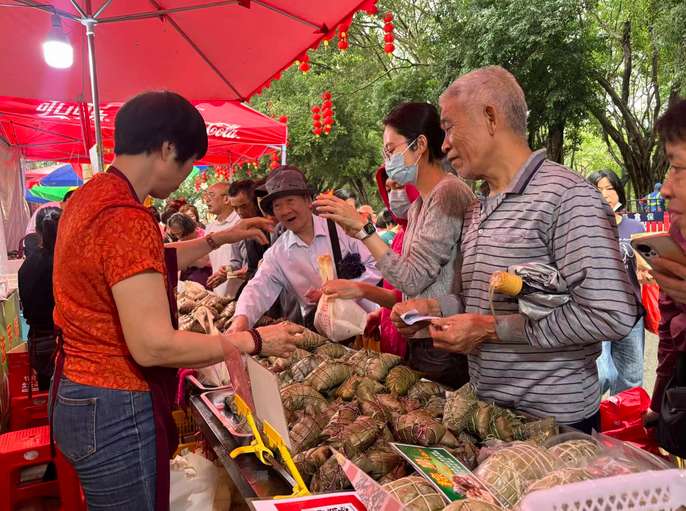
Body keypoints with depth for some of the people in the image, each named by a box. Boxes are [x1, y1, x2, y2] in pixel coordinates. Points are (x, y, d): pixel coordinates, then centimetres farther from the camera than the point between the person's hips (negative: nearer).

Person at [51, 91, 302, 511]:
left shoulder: (90, 196, 5)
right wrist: (255, 341, -18)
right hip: (115, 411, -10)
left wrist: (217, 239, 19)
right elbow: (153, 346, -28)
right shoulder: (127, 219, -25)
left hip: (76, 392, 10)